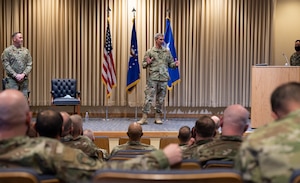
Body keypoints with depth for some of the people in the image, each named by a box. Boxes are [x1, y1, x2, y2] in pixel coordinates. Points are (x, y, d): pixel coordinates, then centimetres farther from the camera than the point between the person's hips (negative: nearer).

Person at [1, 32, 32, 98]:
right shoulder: (7, 51, 0)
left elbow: (29, 65, 6)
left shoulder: (26, 51, 9)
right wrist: (16, 75, -14)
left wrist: (23, 74, -9)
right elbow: (6, 65, -6)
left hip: (24, 80, 3)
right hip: (11, 79, -3)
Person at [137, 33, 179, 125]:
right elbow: (143, 65, 5)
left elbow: (170, 63, 14)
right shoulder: (150, 52, 3)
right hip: (152, 79, -3)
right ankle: (144, 118, -2)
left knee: (161, 99, 7)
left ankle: (158, 117, 17)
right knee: (148, 98, -6)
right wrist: (147, 63, -17)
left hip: (164, 78, 3)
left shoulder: (167, 51, 11)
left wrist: (175, 64, -7)